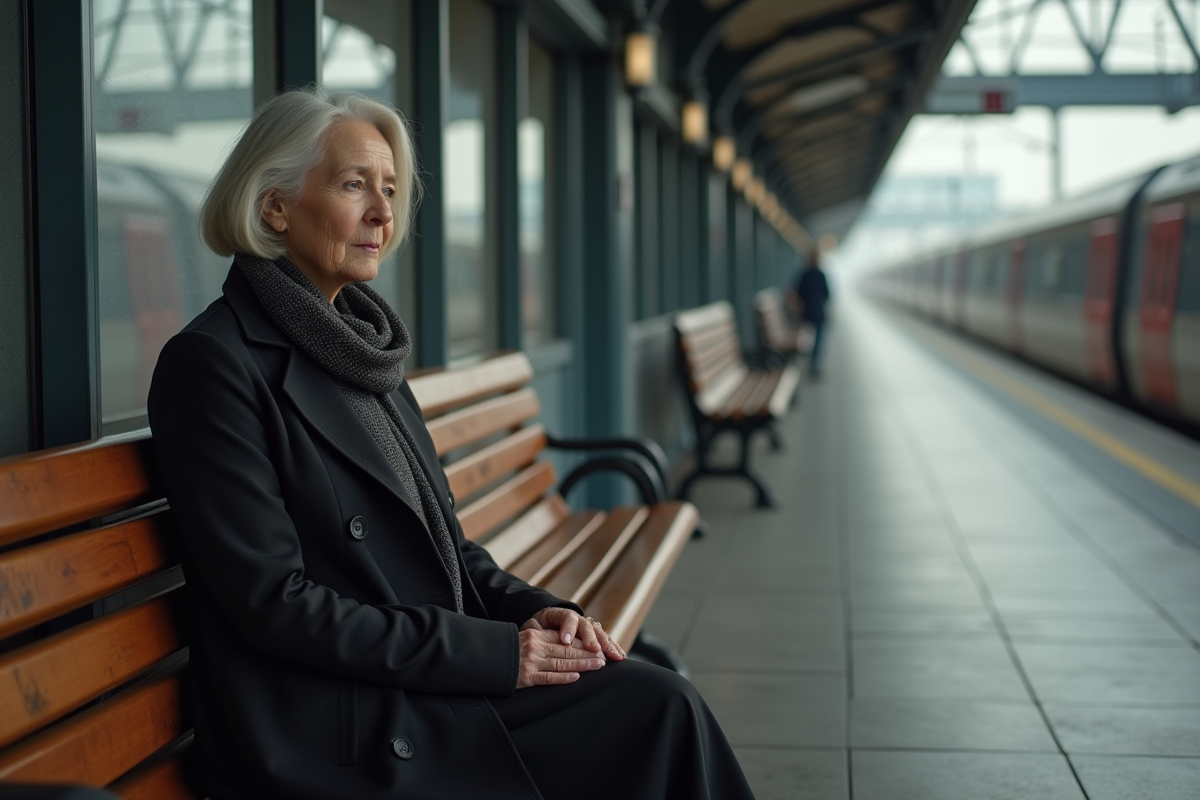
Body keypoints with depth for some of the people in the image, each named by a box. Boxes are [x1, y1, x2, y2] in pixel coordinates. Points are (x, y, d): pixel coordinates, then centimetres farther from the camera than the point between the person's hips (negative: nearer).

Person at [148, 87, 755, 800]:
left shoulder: (362, 342, 14)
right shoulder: (213, 361, -11)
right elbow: (275, 601, -17)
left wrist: (532, 610, 0)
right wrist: (493, 652, -16)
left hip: (429, 684, 7)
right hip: (333, 740, -7)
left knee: (663, 703, -12)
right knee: (659, 712, -15)